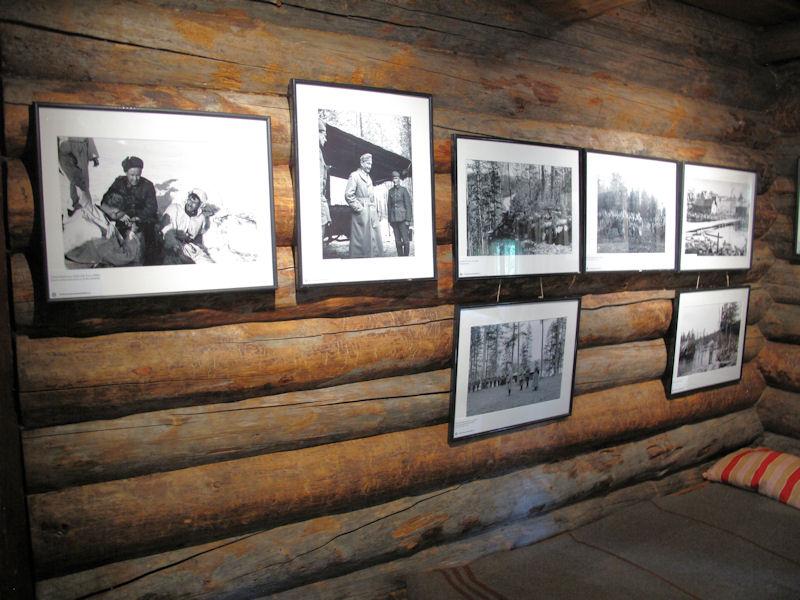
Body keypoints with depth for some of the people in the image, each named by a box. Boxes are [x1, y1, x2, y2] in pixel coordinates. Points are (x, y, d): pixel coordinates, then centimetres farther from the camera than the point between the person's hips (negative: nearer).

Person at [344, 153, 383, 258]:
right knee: (361, 241, -6)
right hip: (361, 214, -8)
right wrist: (359, 208, -13)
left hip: (372, 214, 8)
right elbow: (348, 195, -12)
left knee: (375, 241, 6)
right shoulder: (354, 175, -3)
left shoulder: (368, 177, 22)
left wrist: (377, 211, 15)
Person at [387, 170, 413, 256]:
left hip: (402, 218, -4)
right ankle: (400, 256, 11)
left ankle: (406, 256, 4)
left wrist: (408, 219, -10)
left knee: (405, 239, -4)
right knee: (397, 240, 5)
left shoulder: (404, 190, -2)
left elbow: (408, 205, -5)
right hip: (394, 219, 4)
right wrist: (389, 219, 10)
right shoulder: (390, 191, 10)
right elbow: (389, 205, 14)